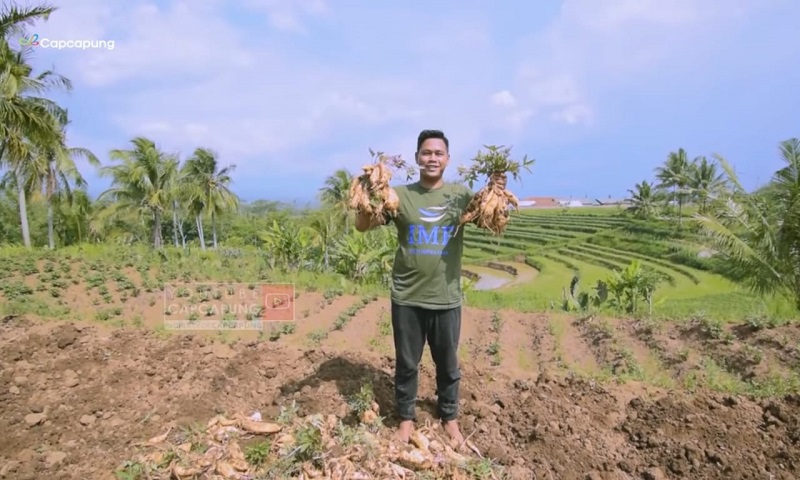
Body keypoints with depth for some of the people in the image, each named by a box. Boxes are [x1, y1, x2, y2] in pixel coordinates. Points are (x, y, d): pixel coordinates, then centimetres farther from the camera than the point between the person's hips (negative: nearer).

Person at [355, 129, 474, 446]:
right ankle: (406, 417, 37)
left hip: (446, 299, 1)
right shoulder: (400, 195, -2)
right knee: (406, 364, 15)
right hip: (407, 298, 0)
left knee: (448, 364, 17)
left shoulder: (462, 195, 0)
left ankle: (449, 417, 40)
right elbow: (362, 226, -5)